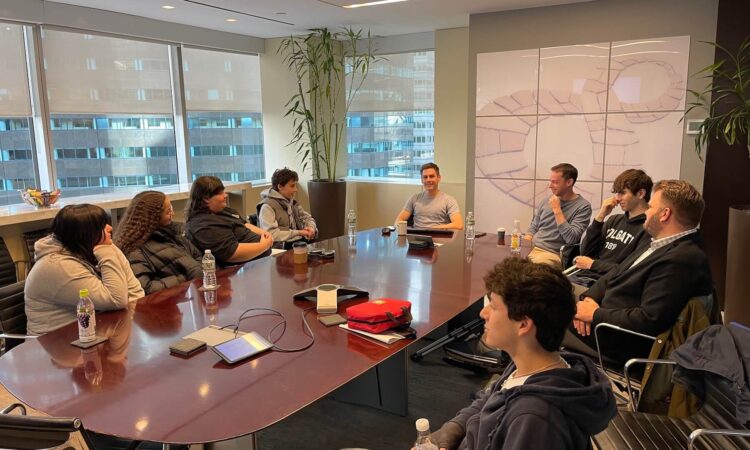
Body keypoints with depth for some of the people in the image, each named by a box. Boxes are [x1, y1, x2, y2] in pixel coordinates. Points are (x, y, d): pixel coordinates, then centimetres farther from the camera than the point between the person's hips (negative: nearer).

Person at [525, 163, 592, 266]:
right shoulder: (547, 201, 12)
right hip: (532, 249, 5)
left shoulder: (583, 206, -5)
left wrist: (557, 210, -14)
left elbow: (571, 239, -16)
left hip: (553, 254, -5)